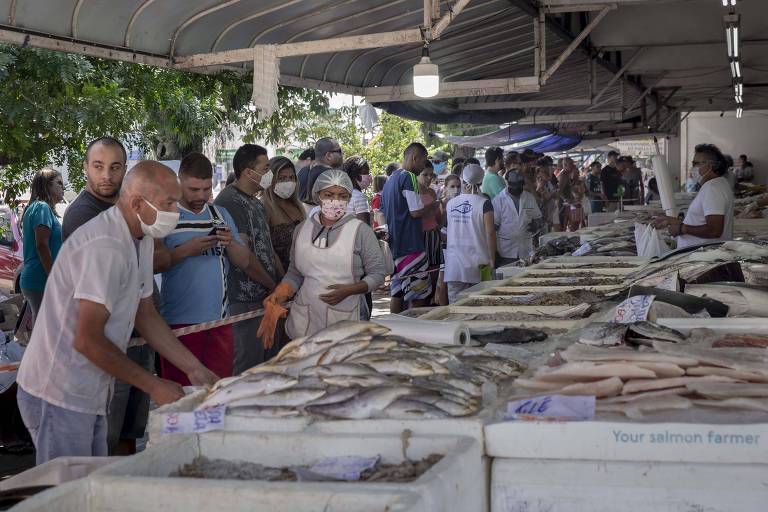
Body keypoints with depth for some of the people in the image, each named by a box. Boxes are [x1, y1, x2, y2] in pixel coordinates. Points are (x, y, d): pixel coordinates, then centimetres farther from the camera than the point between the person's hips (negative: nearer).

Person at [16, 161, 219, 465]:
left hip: (90, 395, 10)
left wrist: (194, 369, 8)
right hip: (59, 396, -9)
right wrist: (154, 386, -18)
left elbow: (146, 316, 15)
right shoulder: (105, 247, -24)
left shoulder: (141, 241, 8)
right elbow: (88, 340, -25)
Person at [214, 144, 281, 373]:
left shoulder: (257, 203, 17)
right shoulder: (229, 201, -13)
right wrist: (273, 285, -10)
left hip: (265, 295, 10)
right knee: (248, 361, -7)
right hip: (244, 299, -10)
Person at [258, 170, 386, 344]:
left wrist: (349, 290, -18)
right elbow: (295, 273, 12)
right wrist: (279, 294, -5)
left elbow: (377, 274, -3)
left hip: (346, 319, -3)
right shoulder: (303, 229, 7)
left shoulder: (360, 230, -4)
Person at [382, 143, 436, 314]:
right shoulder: (409, 177, -12)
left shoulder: (390, 180, 16)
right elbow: (416, 212, -17)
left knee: (397, 292, 10)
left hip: (394, 244, 9)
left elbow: (384, 214, 21)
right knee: (419, 295, -5)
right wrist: (435, 205, -3)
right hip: (410, 245, -9)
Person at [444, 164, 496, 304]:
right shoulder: (484, 203, -6)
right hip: (478, 264, -3)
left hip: (454, 265, 3)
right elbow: (490, 233, -9)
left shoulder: (451, 203, 5)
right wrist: (492, 260, -3)